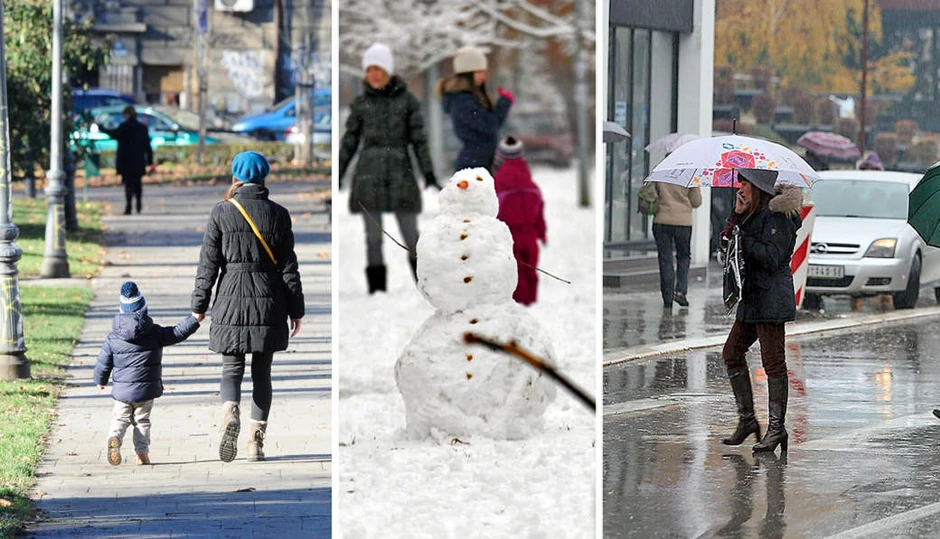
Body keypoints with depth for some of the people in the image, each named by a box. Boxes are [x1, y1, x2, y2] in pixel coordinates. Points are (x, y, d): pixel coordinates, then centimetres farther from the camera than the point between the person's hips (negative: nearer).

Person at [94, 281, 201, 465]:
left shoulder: (113, 339, -3)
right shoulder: (155, 333, -7)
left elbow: (103, 362, 4)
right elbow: (178, 333, -2)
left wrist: (100, 381, 21)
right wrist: (194, 319, 9)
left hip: (122, 389, 0)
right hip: (146, 388, 0)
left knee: (120, 418, 9)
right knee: (142, 420, 10)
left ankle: (114, 437, -20)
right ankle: (142, 453, 4)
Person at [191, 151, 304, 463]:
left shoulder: (222, 213, -3)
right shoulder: (278, 214, 1)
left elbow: (208, 264, -2)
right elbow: (288, 267, 2)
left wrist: (199, 307, 6)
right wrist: (296, 310, 8)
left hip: (231, 300, -1)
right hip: (268, 303, 1)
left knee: (232, 369, 6)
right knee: (262, 372, 9)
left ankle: (230, 414, -25)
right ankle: (256, 443, 8)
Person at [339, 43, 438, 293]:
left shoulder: (407, 100, 2)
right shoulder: (360, 103, 6)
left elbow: (419, 140, 1)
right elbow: (349, 142, 10)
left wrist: (429, 176, -7)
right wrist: (336, 178, 6)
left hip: (401, 175, -1)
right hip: (368, 176, 1)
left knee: (411, 238, 0)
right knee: (373, 238, -1)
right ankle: (377, 293, 3)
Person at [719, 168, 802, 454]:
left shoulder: (776, 215, -14)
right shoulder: (755, 213, 15)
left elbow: (771, 257, -21)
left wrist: (743, 239, -16)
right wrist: (737, 215, -2)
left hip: (771, 298, -10)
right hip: (752, 296, 10)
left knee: (773, 361, -5)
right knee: (732, 353, 11)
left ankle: (776, 427, 0)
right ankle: (746, 419, 17)